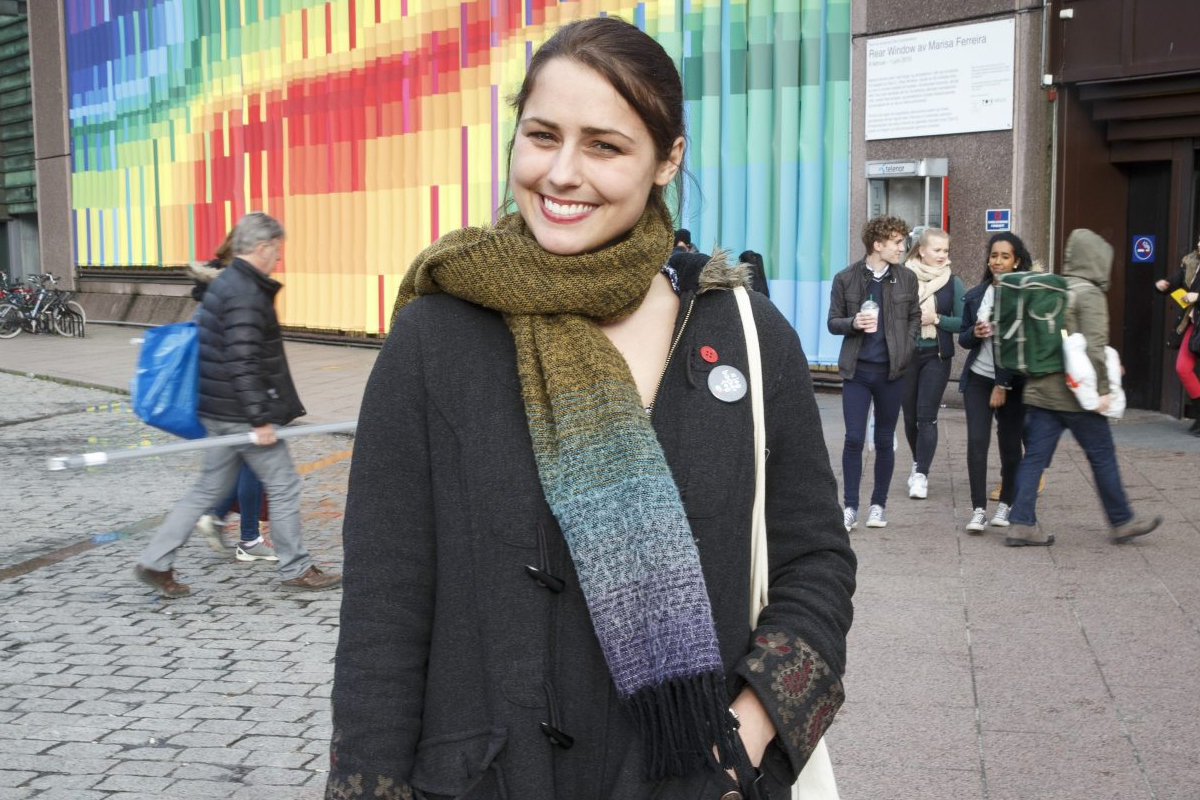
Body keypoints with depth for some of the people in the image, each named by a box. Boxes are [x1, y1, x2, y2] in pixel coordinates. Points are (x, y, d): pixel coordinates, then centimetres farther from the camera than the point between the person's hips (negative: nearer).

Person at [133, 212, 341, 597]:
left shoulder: (223, 284, 13)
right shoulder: (247, 295, -19)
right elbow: (243, 365, -24)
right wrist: (260, 420, -23)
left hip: (218, 411, 10)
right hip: (241, 414, -10)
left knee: (210, 488, 16)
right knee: (283, 485, 3)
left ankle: (155, 562, 16)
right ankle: (296, 571, 14)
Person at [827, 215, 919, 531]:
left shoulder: (907, 278, 4)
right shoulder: (845, 278, -2)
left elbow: (915, 317, 12)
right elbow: (833, 322, 3)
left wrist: (905, 349, -1)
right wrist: (853, 323, -17)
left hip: (891, 371, 2)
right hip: (857, 370, -1)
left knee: (884, 441, 9)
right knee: (854, 439, -4)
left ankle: (878, 505, 20)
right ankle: (850, 507, 4)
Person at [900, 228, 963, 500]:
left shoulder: (953, 282, 1)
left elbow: (963, 322, 0)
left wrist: (936, 319, -13)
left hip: (936, 357, -1)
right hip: (906, 354, 1)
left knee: (926, 416, -7)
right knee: (910, 415, 10)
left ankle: (921, 475, -6)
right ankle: (919, 464, 30)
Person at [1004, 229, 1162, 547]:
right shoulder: (1089, 294, -11)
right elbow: (1094, 345, -20)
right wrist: (1101, 389, -17)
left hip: (1040, 389, 7)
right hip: (1075, 393, -7)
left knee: (1035, 456, 6)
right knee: (1102, 455, 8)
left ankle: (1022, 524, 3)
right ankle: (1122, 522, 21)